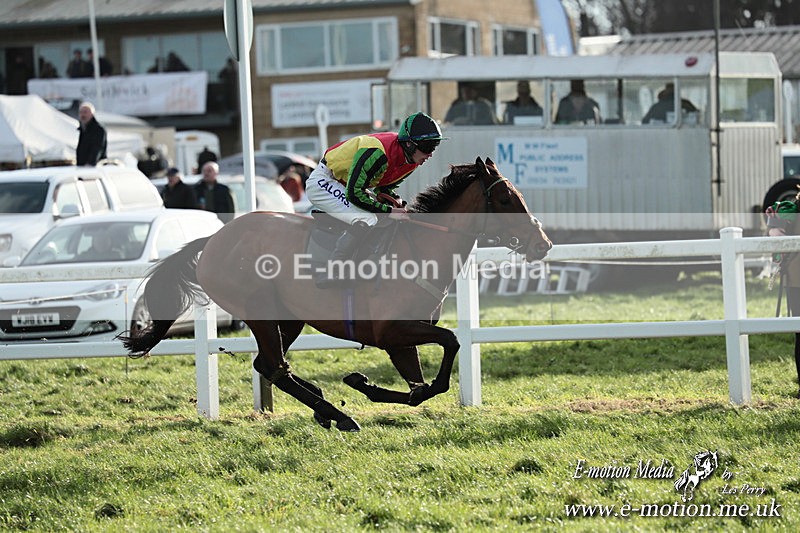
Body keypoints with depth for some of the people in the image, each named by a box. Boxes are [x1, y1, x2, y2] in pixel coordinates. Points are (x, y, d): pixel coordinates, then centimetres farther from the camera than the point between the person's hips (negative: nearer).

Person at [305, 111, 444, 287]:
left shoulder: (412, 161, -6)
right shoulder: (378, 153, -34)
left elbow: (383, 187, 10)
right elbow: (354, 193, -31)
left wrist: (397, 202, -11)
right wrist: (388, 211, -26)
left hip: (343, 185, 10)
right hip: (323, 183, -10)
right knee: (366, 219, -29)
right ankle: (329, 274, -24)